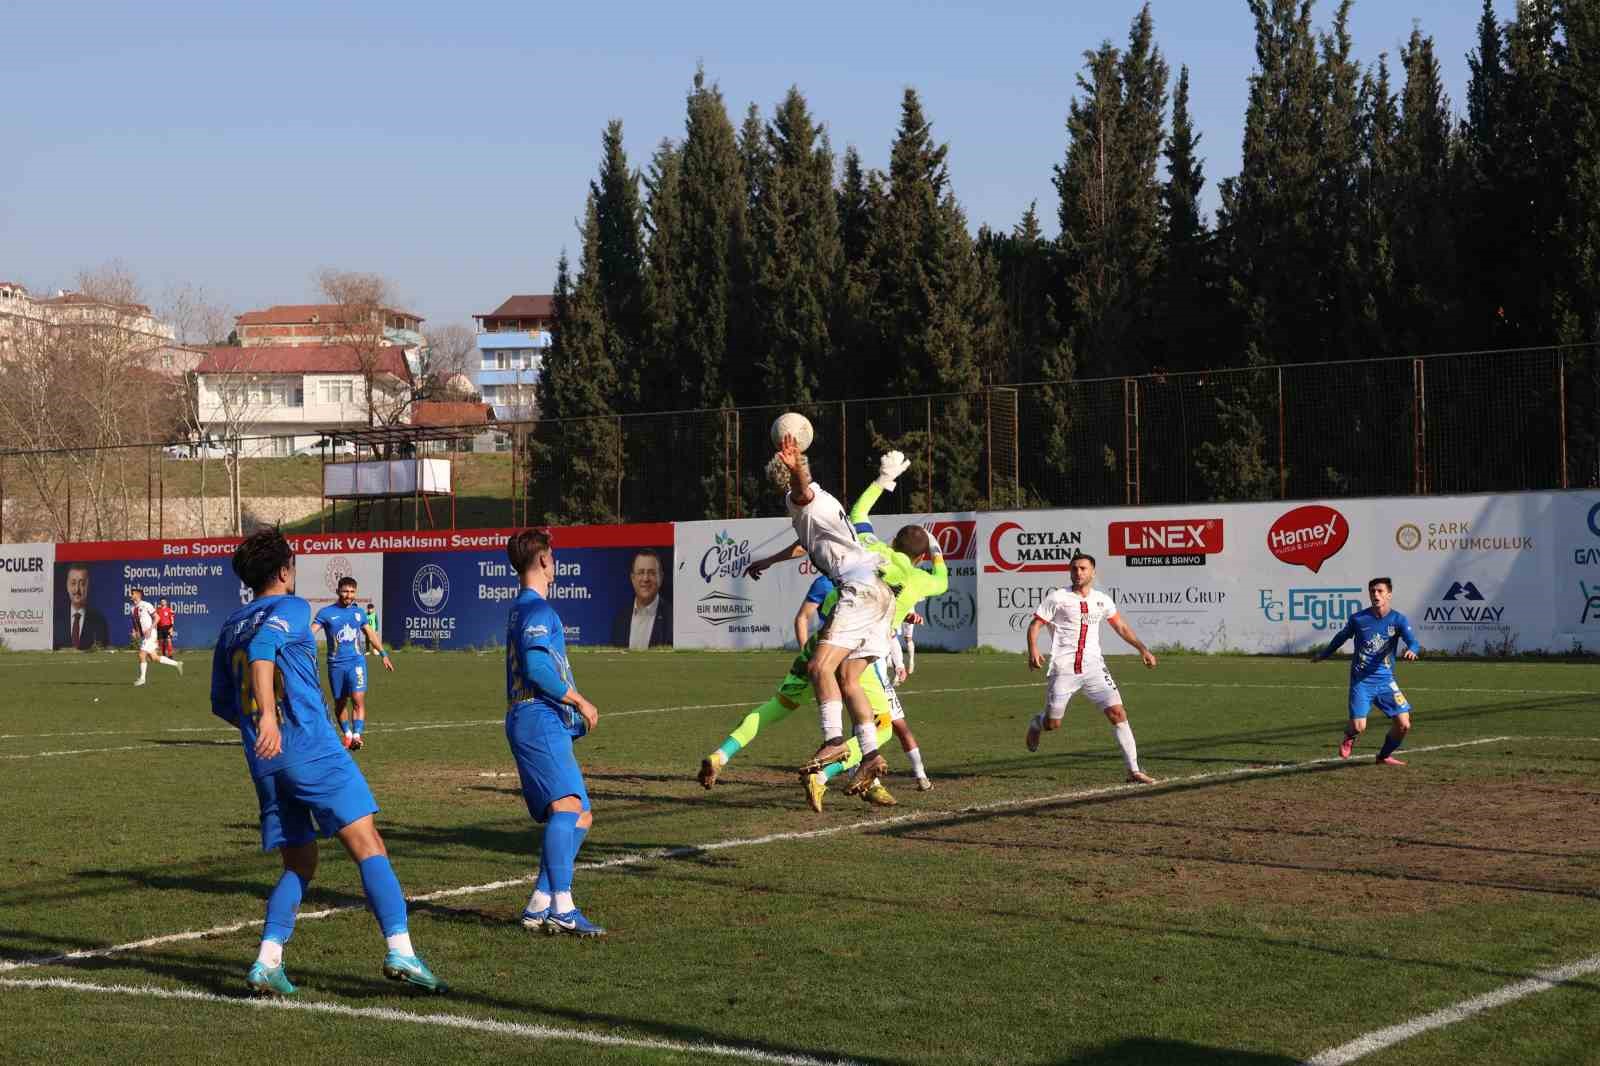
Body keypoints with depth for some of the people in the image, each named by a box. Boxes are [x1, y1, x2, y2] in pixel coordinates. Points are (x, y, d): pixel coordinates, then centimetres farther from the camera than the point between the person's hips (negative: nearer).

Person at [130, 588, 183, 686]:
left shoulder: (146, 605, -9)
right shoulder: (133, 609, 12)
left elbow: (156, 617, -10)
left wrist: (150, 629, -20)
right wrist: (134, 632, 2)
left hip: (149, 635, -8)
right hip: (141, 636, 8)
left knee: (142, 655, -13)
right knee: (153, 658, 8)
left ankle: (142, 678, -1)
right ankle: (176, 664, 19)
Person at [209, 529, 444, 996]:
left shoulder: (230, 628, 20)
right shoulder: (290, 608, 0)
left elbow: (221, 704, 25)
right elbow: (262, 647, -22)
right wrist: (268, 715, -32)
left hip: (265, 762, 7)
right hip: (313, 749, -7)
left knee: (299, 865, 15)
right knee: (368, 846, -8)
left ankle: (267, 962, -3)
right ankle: (399, 951, -21)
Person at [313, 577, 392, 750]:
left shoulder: (359, 612, 8)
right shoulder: (326, 613, -3)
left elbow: (371, 634, 21)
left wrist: (384, 654, 24)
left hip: (356, 661, 1)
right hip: (336, 664, -1)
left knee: (358, 699, -16)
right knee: (339, 703, 11)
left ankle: (357, 736, -20)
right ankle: (347, 734, 29)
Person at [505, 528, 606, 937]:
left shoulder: (521, 607, 25)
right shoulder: (538, 608, -8)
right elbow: (537, 668, -20)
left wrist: (574, 714, 29)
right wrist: (580, 702, -12)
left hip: (538, 723, 11)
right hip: (539, 720, -11)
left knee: (580, 816, 8)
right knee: (567, 806, -23)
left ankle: (539, 906, 3)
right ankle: (561, 906, -33)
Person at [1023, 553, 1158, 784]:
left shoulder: (1102, 600, 8)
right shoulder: (1058, 598, -3)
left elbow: (1121, 627, 20)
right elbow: (1035, 625, -1)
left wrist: (1142, 648, 10)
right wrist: (1033, 651, -18)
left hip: (1093, 667, 3)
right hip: (1063, 668, -2)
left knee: (1117, 713, -11)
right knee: (1052, 724, 2)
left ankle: (1133, 770, -6)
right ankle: (1035, 723, 42)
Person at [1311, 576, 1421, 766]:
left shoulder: (1398, 620, -5)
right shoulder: (1357, 619, -4)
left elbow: (1413, 641, -19)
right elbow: (1341, 637, 15)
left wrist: (1411, 650, -43)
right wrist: (1322, 655, 28)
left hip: (1386, 681, 1)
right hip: (1361, 681, -1)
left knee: (1403, 725, -6)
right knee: (1358, 727, -13)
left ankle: (1384, 756, 22)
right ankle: (1349, 737, 26)